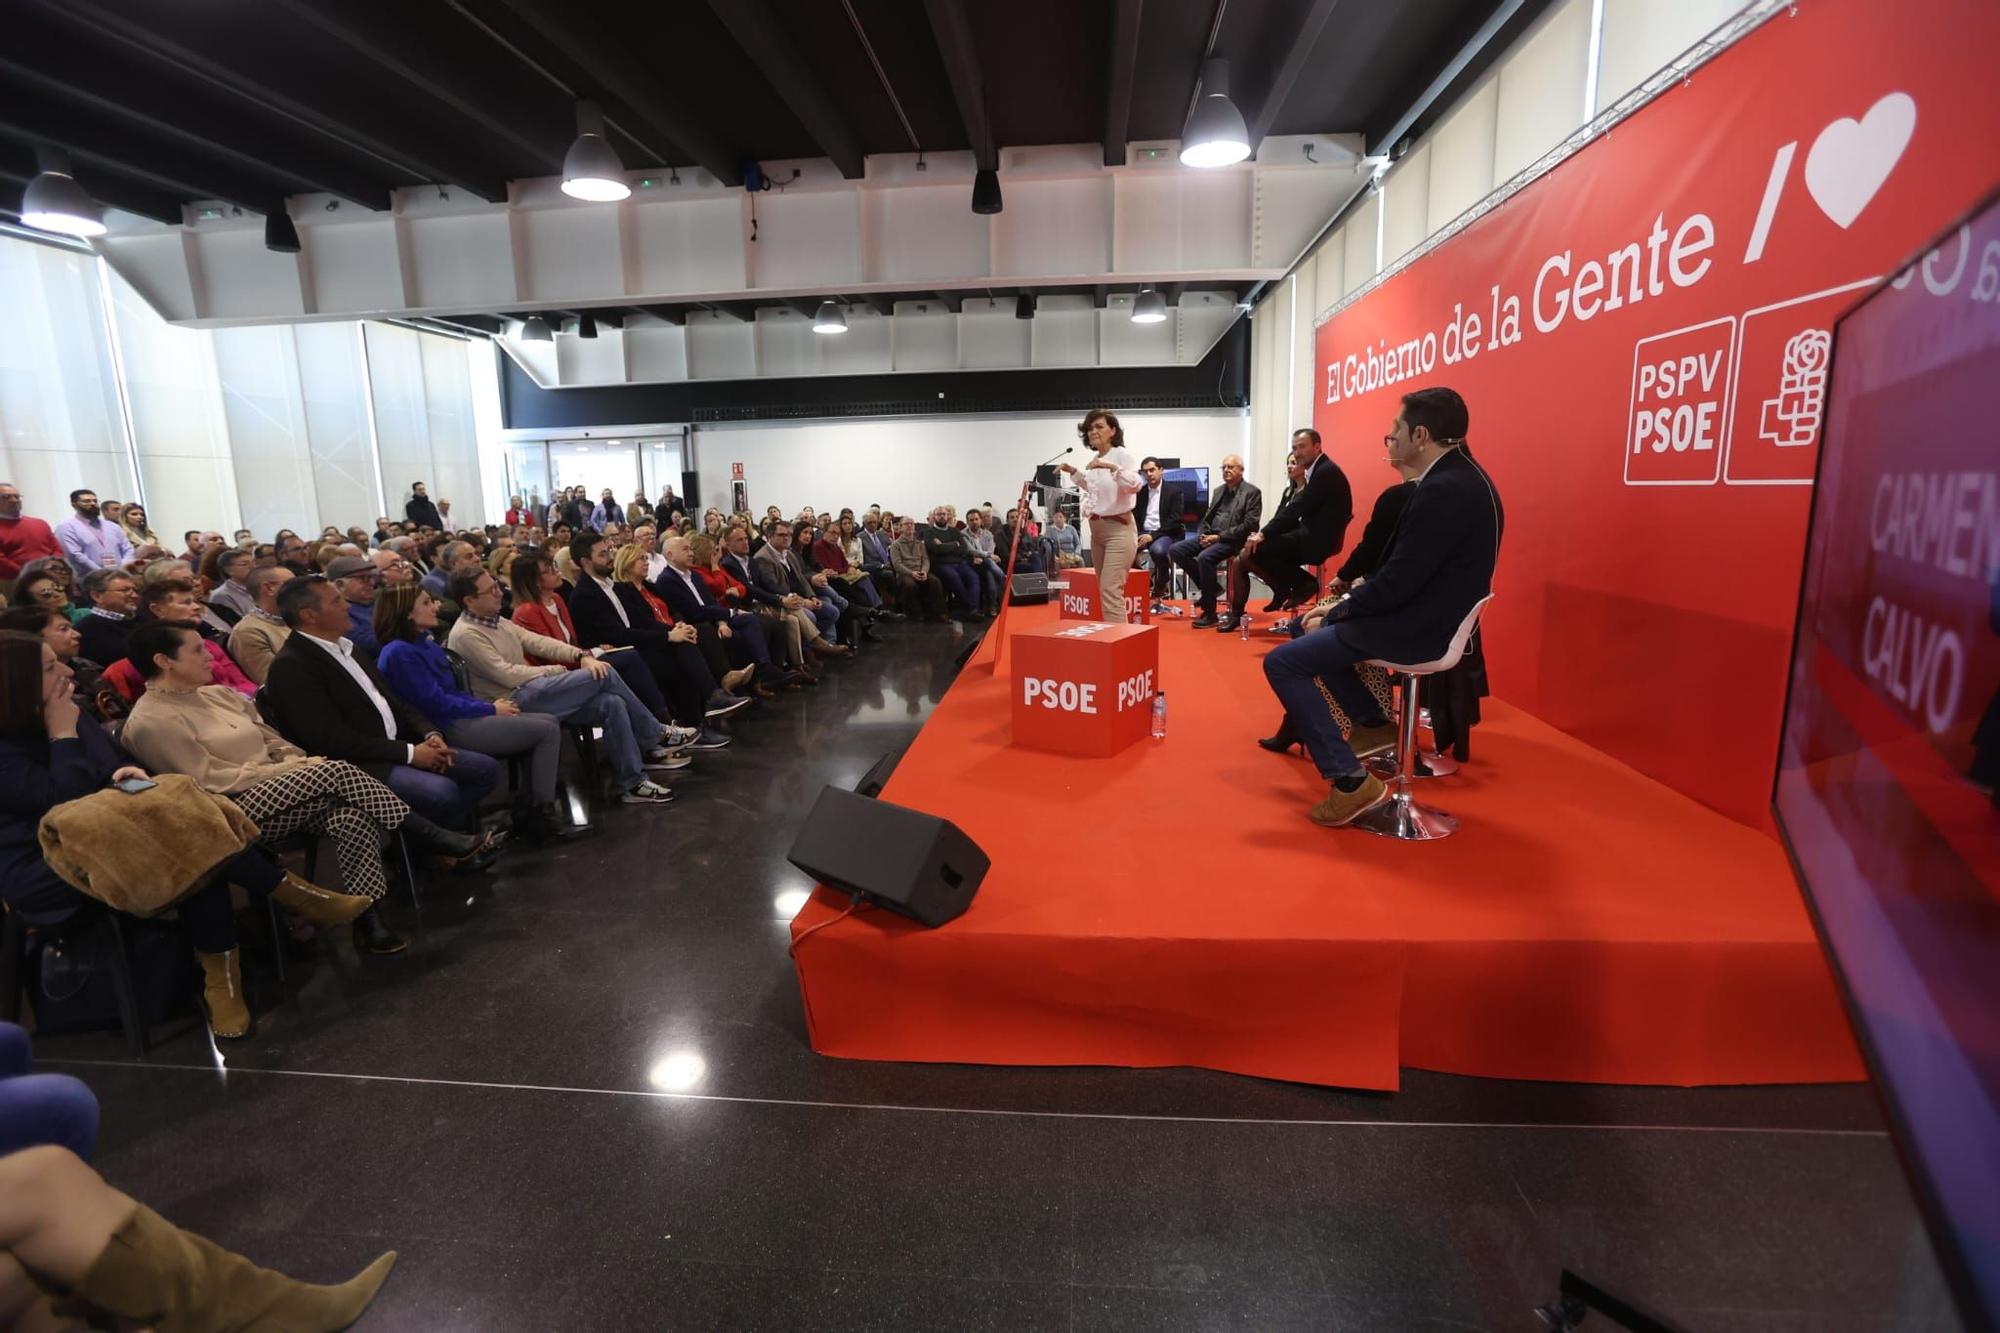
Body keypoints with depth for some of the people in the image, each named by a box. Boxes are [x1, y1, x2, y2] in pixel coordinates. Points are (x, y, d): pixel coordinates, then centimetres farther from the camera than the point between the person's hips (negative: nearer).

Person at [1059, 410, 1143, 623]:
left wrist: (1112, 467, -33)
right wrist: (1074, 472, 22)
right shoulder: (1094, 461, 12)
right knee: (1104, 591, 12)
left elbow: (1135, 485, -24)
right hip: (1097, 531, 8)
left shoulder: (1122, 454, -9)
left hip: (1118, 530, -8)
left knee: (1110, 591, -17)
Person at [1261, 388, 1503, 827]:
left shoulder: (1445, 489, -24)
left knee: (1282, 662, -12)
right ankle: (1373, 724, 27)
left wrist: (1344, 609, -9)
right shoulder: (1458, 475, 9)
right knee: (1314, 627, 26)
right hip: (1431, 614, 11)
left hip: (1421, 628, -11)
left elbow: (1400, 580, -24)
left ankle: (1349, 779, -11)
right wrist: (1357, 598, 7)